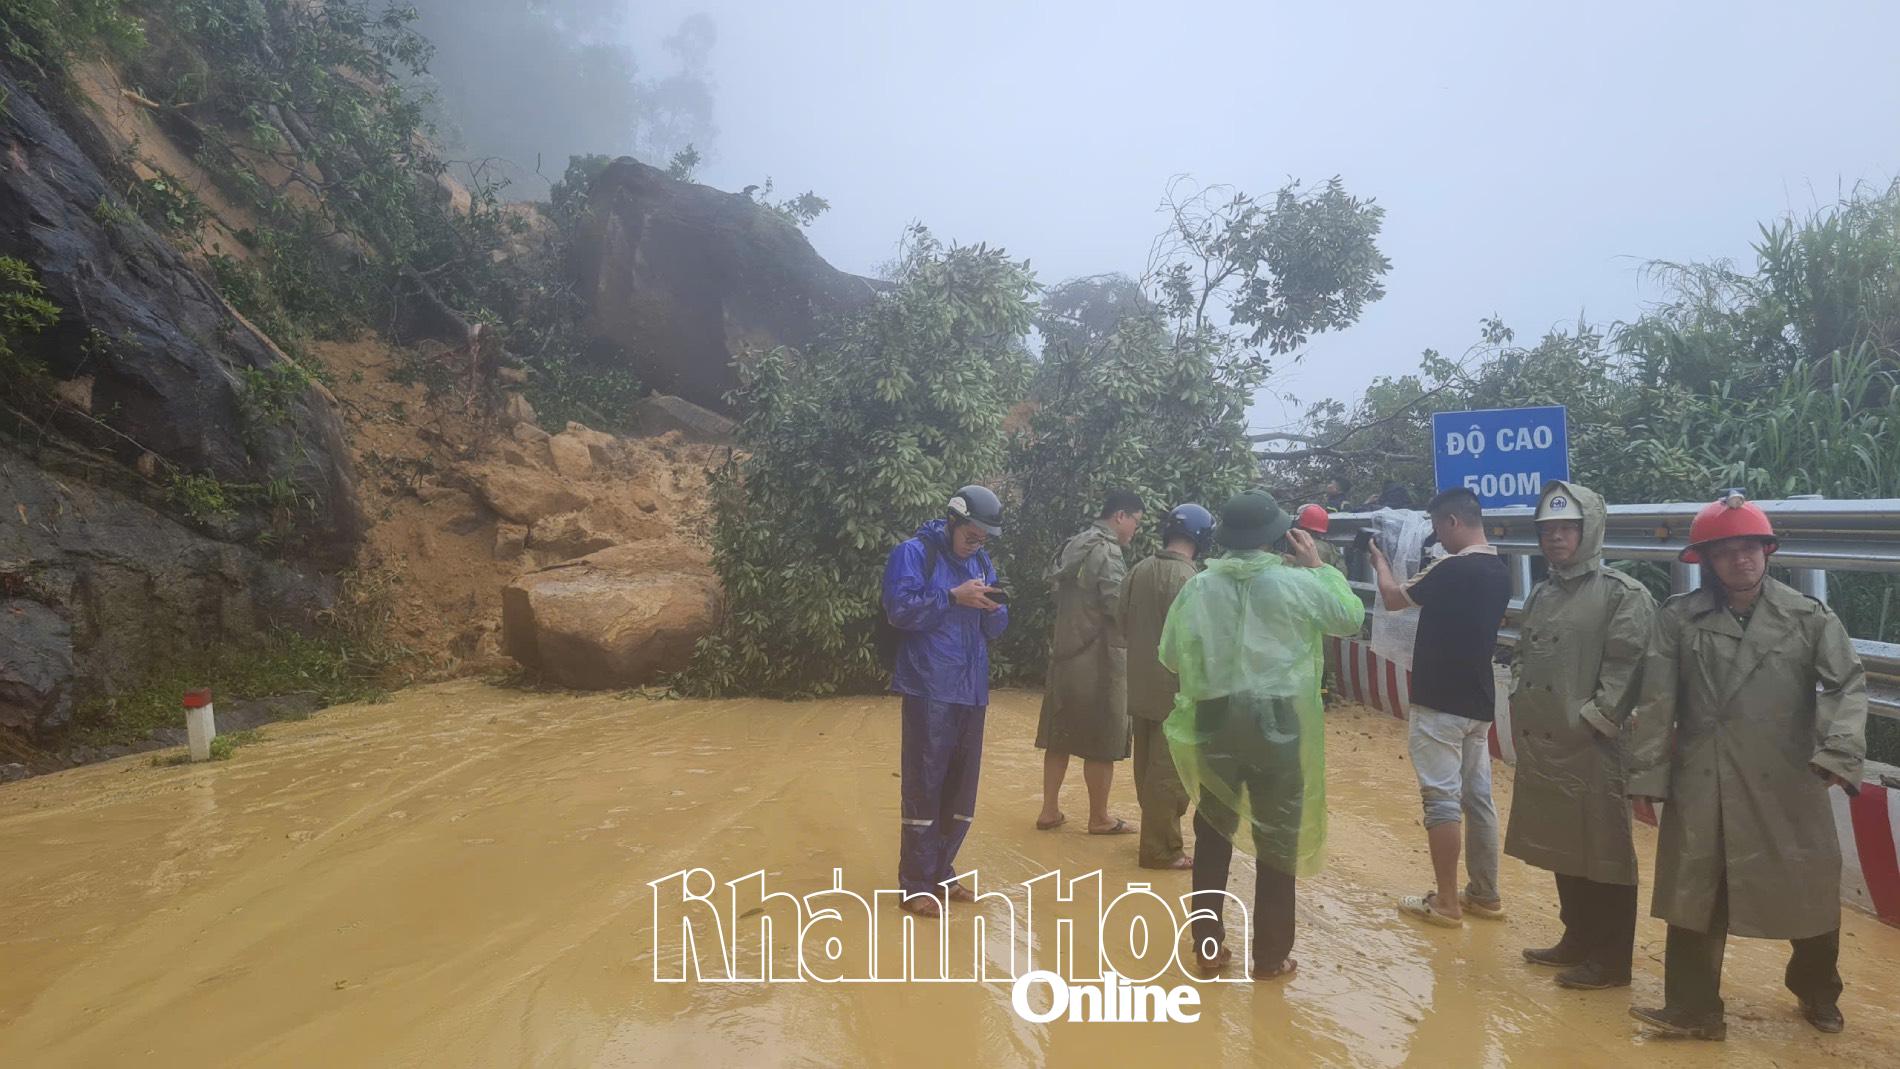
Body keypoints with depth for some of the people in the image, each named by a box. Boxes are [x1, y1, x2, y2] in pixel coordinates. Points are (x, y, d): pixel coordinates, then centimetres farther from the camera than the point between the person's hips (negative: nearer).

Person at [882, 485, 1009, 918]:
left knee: (962, 785, 11)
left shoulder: (982, 562, 14)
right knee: (924, 784, -5)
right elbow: (899, 609, -16)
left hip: (971, 690, 7)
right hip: (929, 689, -7)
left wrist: (993, 609, -8)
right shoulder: (914, 553, -6)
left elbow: (994, 629, 15)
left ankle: (941, 872, 25)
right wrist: (954, 596, -20)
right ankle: (915, 883, 5)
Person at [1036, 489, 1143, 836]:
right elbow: (1121, 609, -21)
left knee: (1060, 737, 13)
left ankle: (1050, 811, 19)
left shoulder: (1075, 546, 12)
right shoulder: (1106, 552, -16)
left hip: (1066, 653, 9)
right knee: (1102, 743, 4)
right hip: (1099, 659, -9)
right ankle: (1099, 819, 14)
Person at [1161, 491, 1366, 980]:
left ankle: (1207, 946, 23)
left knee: (1213, 831, 16)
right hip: (1276, 721, -2)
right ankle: (1270, 956, 19)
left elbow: (1171, 654, -1)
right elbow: (1351, 617, 6)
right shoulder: (1295, 583, -9)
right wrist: (1318, 567, 12)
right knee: (1276, 838, 10)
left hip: (1213, 720, 2)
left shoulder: (1199, 586, -3)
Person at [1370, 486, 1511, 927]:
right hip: (1478, 701, 8)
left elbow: (1393, 597, -7)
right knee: (1477, 797, 14)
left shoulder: (1453, 569, -19)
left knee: (1442, 798, -1)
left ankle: (1446, 903, 6)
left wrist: (1380, 560, 11)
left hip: (1440, 702, -8)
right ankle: (1485, 895, 23)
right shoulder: (1499, 571, 7)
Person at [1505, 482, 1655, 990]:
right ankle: (1577, 939, 32)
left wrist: (1594, 719, -16)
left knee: (1602, 852, 3)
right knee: (1560, 847, 17)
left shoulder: (1622, 594, -9)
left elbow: (1626, 666, -15)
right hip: (1541, 745, 8)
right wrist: (1522, 707, 10)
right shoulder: (1541, 594, 14)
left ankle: (1610, 959, 15)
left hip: (1592, 749, -7)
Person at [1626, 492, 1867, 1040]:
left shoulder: (1809, 616, -1)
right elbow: (1657, 701, -3)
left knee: (1809, 894, 16)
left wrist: (1839, 750, -22)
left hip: (1788, 784, 1)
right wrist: (1647, 774, -5)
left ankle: (1817, 993, 43)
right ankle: (1693, 1009, 18)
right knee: (1694, 896, 5)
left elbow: (1848, 686, -5)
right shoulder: (1678, 618, -2)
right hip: (1701, 785, 0)